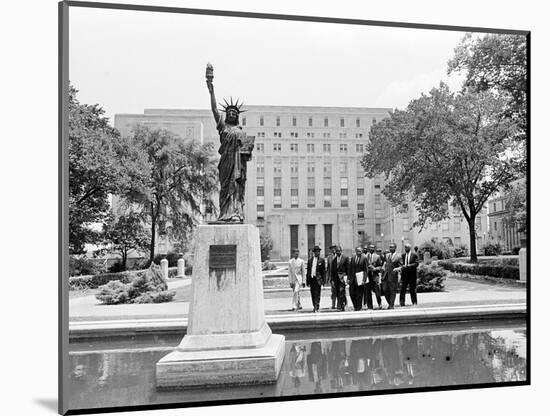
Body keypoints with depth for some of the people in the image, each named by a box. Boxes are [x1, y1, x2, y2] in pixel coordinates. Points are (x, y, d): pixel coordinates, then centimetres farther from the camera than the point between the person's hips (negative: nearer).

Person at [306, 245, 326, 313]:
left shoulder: (321, 260, 1)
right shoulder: (310, 260, 10)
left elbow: (324, 271, 1)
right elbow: (308, 271, 12)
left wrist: (323, 280, -5)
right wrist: (307, 281, 9)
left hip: (318, 279, -3)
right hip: (311, 278, 3)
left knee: (317, 294, -7)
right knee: (313, 294, 8)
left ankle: (316, 308, -6)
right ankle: (315, 306, 21)